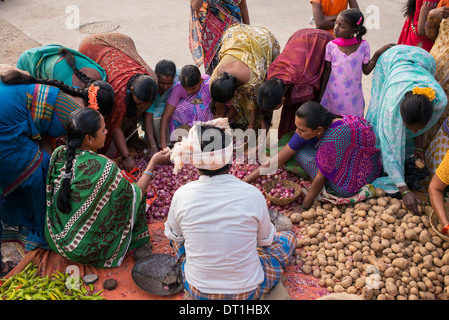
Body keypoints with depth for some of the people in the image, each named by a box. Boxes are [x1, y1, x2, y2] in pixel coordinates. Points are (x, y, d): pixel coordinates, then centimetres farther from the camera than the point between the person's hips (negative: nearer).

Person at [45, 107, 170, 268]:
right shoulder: (104, 168, -30)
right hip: (86, 250, -6)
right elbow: (136, 194, -13)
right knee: (131, 197, 5)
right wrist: (153, 162, -3)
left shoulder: (58, 154, -11)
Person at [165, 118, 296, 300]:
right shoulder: (252, 195, -22)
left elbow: (172, 234, 3)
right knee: (289, 237, 19)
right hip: (247, 292, -1)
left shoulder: (182, 195, -18)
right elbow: (266, 240, -3)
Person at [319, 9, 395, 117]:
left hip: (353, 97, 0)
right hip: (333, 95, 0)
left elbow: (366, 70, 0)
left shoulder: (363, 45, -8)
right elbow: (327, 70, 2)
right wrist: (321, 94, 5)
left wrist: (378, 53, -11)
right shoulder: (331, 46, -8)